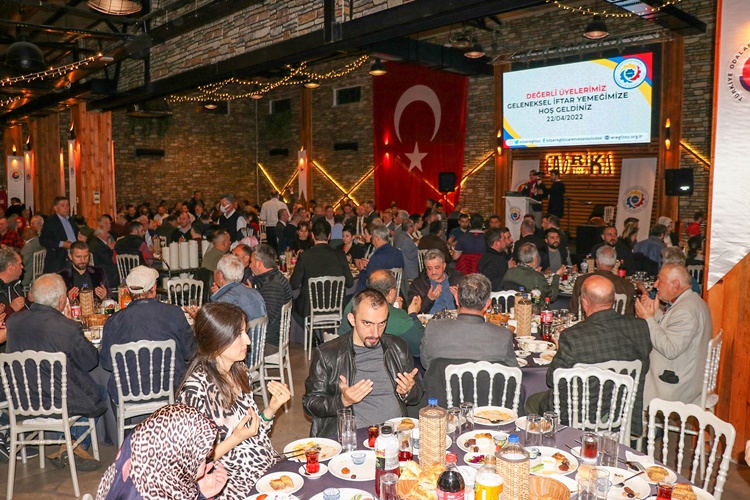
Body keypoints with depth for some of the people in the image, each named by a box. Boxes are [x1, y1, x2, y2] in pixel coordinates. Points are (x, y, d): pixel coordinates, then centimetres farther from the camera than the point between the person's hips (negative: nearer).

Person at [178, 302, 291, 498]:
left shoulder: (240, 371, 1)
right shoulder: (195, 390, -20)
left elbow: (253, 431, 9)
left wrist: (272, 408, -7)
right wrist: (236, 439, -21)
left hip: (269, 468, 7)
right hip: (237, 484, -6)